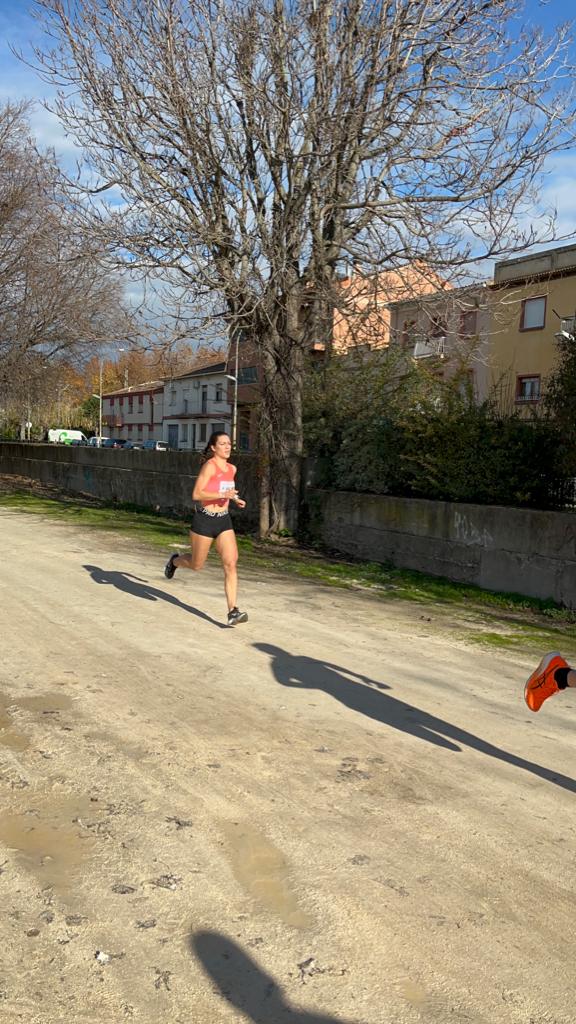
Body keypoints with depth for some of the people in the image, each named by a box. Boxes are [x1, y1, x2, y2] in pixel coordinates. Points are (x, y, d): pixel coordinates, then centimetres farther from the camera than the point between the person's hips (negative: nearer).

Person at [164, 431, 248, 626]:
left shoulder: (232, 469, 8)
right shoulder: (209, 466, -14)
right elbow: (196, 495, -20)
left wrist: (235, 499, 9)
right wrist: (223, 495, -27)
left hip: (224, 521, 5)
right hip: (205, 520, -5)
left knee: (231, 564, -10)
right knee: (196, 565, 13)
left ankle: (232, 611, -10)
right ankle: (175, 561, 47)